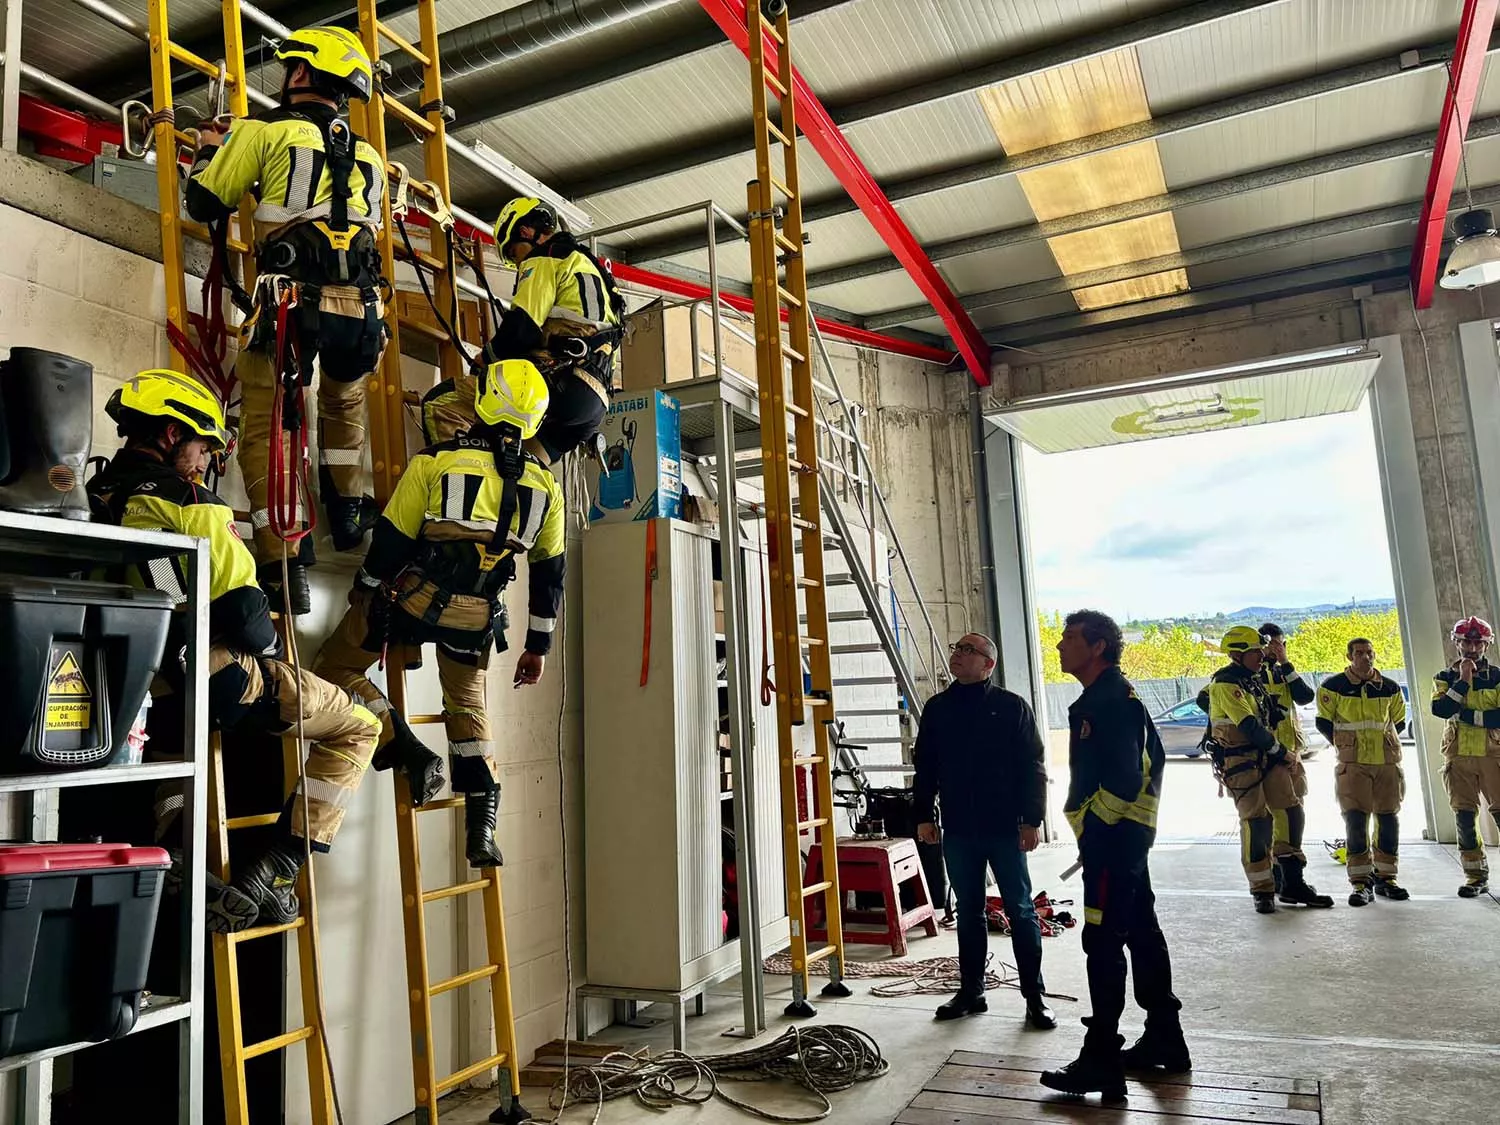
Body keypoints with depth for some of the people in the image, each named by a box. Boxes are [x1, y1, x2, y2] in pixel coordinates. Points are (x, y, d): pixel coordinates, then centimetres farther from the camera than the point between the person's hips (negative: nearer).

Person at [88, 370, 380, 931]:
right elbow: (242, 613, -17)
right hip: (219, 684, -7)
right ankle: (270, 875, 1)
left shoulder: (94, 501, 5)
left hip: (140, 694, 8)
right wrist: (272, 643, 4)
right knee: (358, 728, 5)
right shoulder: (190, 505, -16)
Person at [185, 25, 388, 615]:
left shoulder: (263, 131, 6)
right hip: (360, 304, 5)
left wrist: (210, 151, 32)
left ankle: (283, 567, -6)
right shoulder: (368, 157, 20)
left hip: (292, 300, -4)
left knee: (262, 428, 2)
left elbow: (205, 203, 10)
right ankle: (347, 515, 36)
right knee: (344, 404, 31)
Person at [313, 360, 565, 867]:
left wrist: (363, 598, 13)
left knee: (338, 667, 16)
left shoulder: (434, 462, -6)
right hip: (477, 617, 4)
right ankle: (483, 830, 19)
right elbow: (549, 573, 9)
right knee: (468, 706, 22)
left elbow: (391, 540, -3)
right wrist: (537, 646, 18)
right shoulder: (545, 487, 5)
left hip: (414, 597, -3)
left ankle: (411, 756, 4)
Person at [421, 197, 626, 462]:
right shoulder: (590, 265, 34)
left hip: (558, 382, -10)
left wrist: (486, 358, 8)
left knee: (439, 404, -15)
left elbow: (521, 326, -9)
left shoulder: (545, 260, 4)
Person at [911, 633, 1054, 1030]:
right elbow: (924, 767, 11)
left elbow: (1033, 767, -5)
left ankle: (1035, 997, 14)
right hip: (958, 830, 4)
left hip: (1005, 828, -3)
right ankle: (971, 991, 24)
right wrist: (923, 814, 5)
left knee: (1021, 911, 4)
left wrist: (1032, 819, -9)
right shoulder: (937, 708, 7)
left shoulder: (1011, 707, -3)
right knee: (969, 912, 13)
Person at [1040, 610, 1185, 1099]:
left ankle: (1101, 1062, -1)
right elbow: (1153, 760, 22)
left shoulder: (1112, 698, -17)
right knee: (1142, 934, 17)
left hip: (1111, 838, -11)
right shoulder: (1102, 697, 15)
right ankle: (1164, 1041, 29)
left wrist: (1089, 825, -16)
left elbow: (1122, 778, -25)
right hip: (1125, 835, 11)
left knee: (1103, 943, -7)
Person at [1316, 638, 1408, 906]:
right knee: (1355, 820, -7)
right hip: (1352, 764, -3)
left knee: (1389, 819, 6)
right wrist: (1344, 744, 3)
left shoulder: (1391, 688, 7)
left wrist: (1380, 742, 12)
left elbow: (1398, 723, 19)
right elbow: (1323, 722, 5)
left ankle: (1385, 877, 20)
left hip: (1389, 763, 3)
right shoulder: (1333, 686, -2)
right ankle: (1360, 882, -1)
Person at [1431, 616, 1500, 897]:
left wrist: (1468, 716, -15)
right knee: (1465, 816, 2)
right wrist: (1463, 680, -13)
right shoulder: (1445, 678, 8)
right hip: (1459, 758, 1)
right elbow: (1440, 709, -11)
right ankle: (1475, 876, 10)